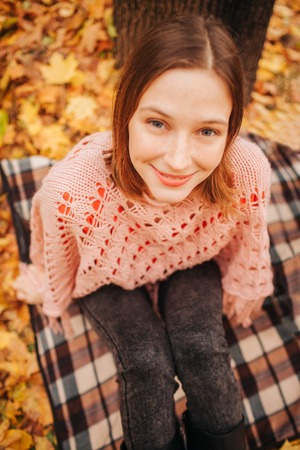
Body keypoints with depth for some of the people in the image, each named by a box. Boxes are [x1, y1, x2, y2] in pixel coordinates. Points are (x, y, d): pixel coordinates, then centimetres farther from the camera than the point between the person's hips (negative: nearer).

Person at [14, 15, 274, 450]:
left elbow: (244, 249, -9)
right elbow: (57, 261, -13)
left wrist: (241, 297, 9)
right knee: (147, 363, -18)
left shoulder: (249, 174, -34)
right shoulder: (72, 186, -39)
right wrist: (55, 299, 6)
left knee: (202, 347, -17)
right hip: (109, 275, -1)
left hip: (190, 264, 2)